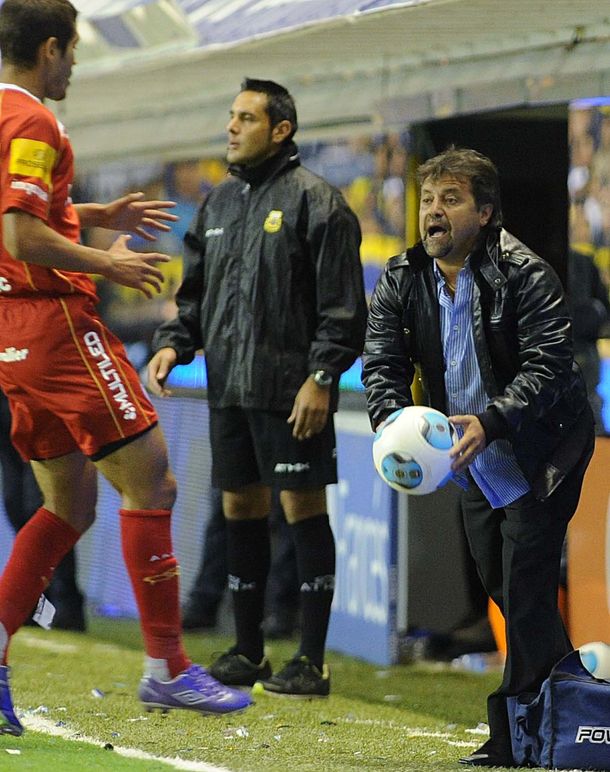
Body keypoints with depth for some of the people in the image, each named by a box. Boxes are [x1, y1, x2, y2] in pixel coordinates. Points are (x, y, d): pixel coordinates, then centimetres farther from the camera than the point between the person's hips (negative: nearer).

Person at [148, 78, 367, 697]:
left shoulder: (313, 200, -7)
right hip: (229, 388, 7)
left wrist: (321, 377, -18)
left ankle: (311, 662, -2)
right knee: (240, 508, 10)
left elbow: (341, 304, -11)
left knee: (303, 508, -4)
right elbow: (195, 292, 22)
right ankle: (247, 652, 20)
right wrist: (173, 344, 5)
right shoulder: (218, 203, 15)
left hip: (291, 390, -7)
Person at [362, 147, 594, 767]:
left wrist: (489, 423, -40)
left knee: (525, 593, -11)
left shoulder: (525, 275, -19)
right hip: (476, 466, 7)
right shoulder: (401, 282, -1)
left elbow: (547, 365, -26)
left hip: (540, 454, -7)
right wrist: (390, 420, -28)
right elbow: (382, 363, -6)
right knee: (505, 594, 14)